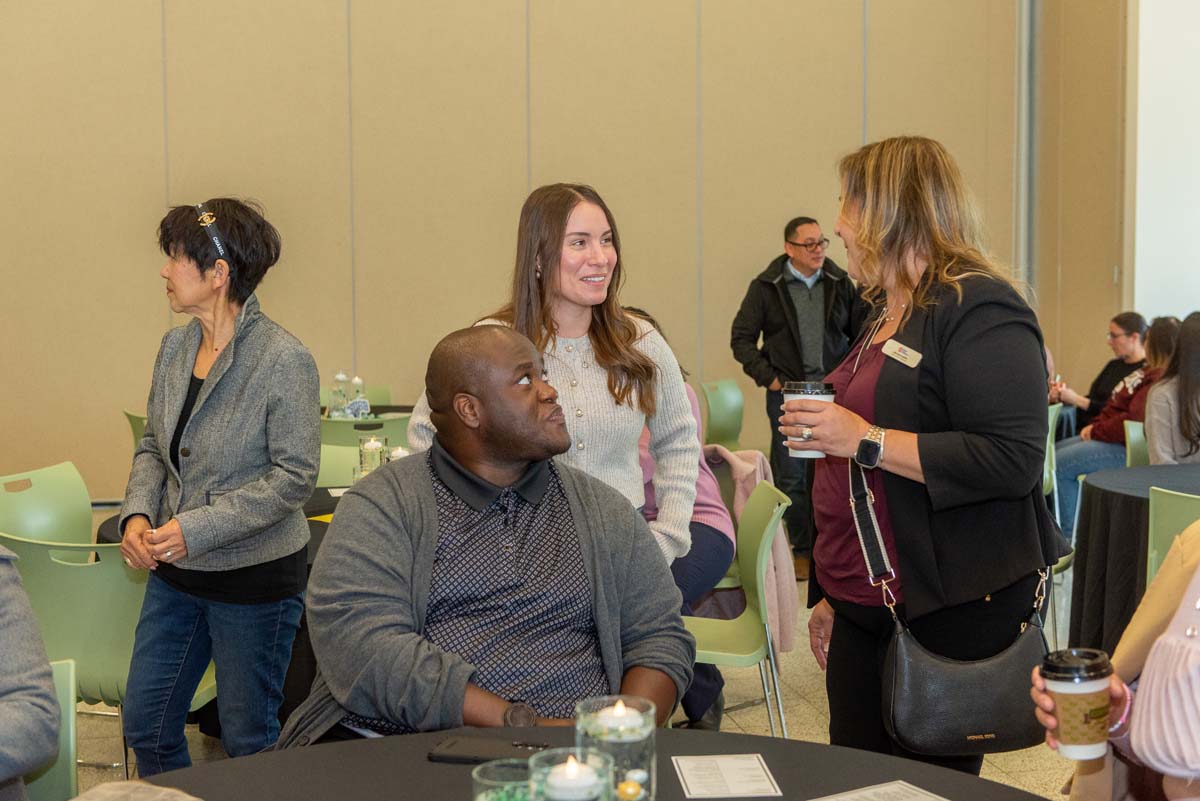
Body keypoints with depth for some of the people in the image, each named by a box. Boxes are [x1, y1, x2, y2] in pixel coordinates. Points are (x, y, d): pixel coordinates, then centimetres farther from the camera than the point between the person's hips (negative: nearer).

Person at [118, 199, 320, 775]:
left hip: (255, 578, -7)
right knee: (145, 725, 15)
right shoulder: (175, 347, 3)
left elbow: (294, 477, -19)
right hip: (175, 575, 7)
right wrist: (138, 513, -6)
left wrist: (195, 527, -23)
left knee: (247, 739, 9)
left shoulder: (284, 360, -18)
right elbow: (153, 446, 12)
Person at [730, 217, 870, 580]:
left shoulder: (840, 283, 4)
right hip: (787, 394, -1)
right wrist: (767, 377, -7)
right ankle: (802, 550, 15)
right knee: (791, 477, 3)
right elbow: (741, 337, 1)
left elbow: (861, 331, 11)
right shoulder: (766, 287, -2)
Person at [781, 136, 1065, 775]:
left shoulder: (979, 310, -13)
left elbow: (1014, 459, -25)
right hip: (865, 613, 9)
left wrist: (867, 441, -24)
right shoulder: (887, 317, 17)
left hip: (949, 618, -9)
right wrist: (828, 593, 25)